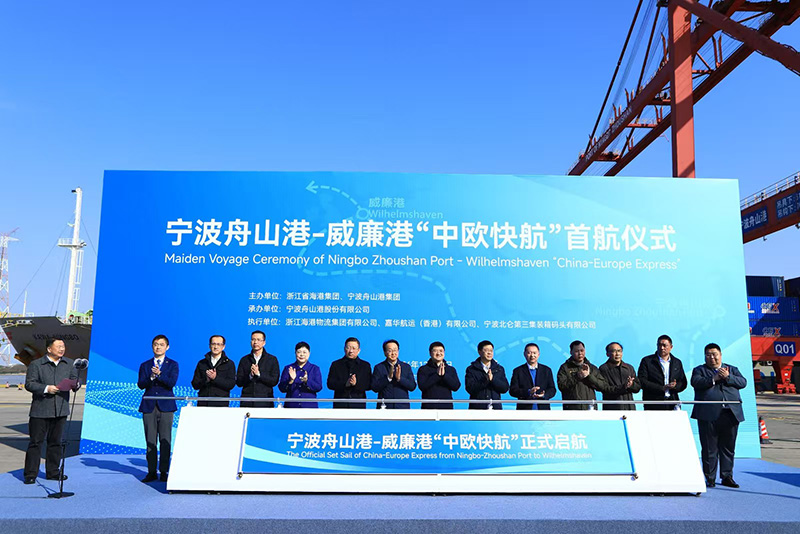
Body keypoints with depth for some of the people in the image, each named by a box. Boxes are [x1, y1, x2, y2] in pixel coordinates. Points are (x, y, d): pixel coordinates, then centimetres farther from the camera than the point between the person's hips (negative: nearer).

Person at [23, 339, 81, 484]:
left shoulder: (69, 364, 10)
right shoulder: (36, 364, -1)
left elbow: (75, 379, 11)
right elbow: (29, 384, -6)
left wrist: (76, 384, -12)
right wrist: (46, 388, -19)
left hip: (61, 410, 4)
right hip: (40, 411, -4)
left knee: (55, 442, 12)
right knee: (35, 442, 1)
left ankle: (53, 472, 21)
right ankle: (30, 474, 9)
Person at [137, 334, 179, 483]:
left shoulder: (172, 364, 7)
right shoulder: (145, 365, 13)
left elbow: (172, 383, -8)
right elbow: (141, 384, 0)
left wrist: (159, 374, -21)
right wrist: (151, 377, -18)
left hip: (166, 405, -2)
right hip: (149, 406, 2)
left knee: (165, 441, -1)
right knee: (150, 441, 2)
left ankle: (164, 472, 7)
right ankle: (152, 472, 10)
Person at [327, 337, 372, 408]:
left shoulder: (365, 366, 10)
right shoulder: (336, 364, 10)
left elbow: (369, 385, 0)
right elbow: (330, 384, 0)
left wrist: (356, 383, -19)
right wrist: (345, 384, -17)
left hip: (358, 405, 0)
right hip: (340, 405, 0)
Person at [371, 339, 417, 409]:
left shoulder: (406, 367, 9)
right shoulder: (379, 368, 5)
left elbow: (413, 386, 0)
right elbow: (374, 388, -5)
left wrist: (399, 378, -15)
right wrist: (388, 377, -17)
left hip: (402, 406, 1)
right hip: (385, 406, -1)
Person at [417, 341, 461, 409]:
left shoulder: (451, 369, 13)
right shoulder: (423, 369, 6)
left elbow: (456, 386, -1)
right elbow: (422, 386, -9)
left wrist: (444, 375, -14)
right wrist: (437, 375, -14)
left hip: (446, 406, 2)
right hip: (428, 407, -2)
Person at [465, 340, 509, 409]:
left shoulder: (499, 369, 12)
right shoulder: (471, 369, 3)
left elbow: (505, 388, 3)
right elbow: (470, 388, -9)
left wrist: (492, 379, -13)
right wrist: (485, 379, -18)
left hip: (495, 407, 3)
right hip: (477, 408, -2)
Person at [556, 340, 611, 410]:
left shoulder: (592, 368, 15)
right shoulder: (565, 368, 6)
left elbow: (604, 387, 6)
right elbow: (561, 386, -7)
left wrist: (589, 376, -6)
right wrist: (577, 377, -12)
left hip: (590, 407, 3)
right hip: (572, 409, -3)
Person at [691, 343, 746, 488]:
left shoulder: (732, 369, 19)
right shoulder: (699, 370, 11)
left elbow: (743, 382, 2)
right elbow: (696, 382, -9)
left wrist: (728, 377, -12)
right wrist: (714, 378, -14)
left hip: (730, 415, 2)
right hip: (709, 415, -2)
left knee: (728, 448, 7)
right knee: (709, 449, 1)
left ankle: (727, 476, 19)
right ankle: (710, 478, 10)